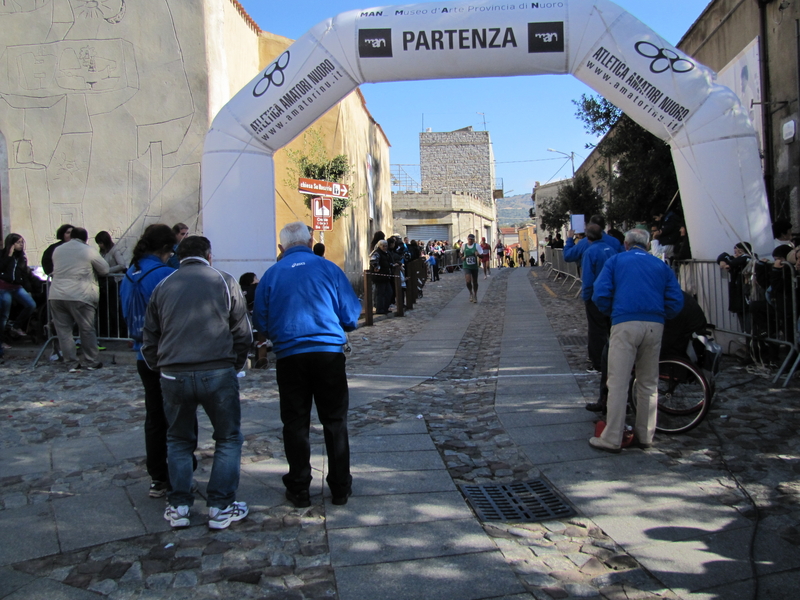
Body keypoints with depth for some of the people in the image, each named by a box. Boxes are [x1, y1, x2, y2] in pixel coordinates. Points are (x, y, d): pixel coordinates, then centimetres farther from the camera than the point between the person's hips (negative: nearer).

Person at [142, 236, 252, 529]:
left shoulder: (163, 286, 11)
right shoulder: (224, 281, 4)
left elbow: (149, 340, 14)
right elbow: (243, 334, 3)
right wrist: (235, 366, 16)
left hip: (173, 375, 3)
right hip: (218, 373, -2)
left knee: (178, 440, 20)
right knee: (228, 439, 12)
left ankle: (178, 506, 19)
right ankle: (220, 507, 11)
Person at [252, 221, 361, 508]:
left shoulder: (271, 275, 0)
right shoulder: (329, 269, -1)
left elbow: (261, 322, 6)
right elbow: (351, 316, 2)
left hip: (289, 356, 1)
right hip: (329, 353, 0)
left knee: (295, 424, 12)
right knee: (335, 421, 12)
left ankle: (299, 490, 19)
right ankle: (340, 487, 19)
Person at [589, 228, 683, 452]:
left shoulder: (616, 260, 13)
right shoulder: (661, 265, 20)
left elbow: (600, 294, 1)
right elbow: (676, 301, 10)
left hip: (625, 324, -3)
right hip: (655, 326, 3)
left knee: (618, 383, -3)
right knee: (649, 383, 13)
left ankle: (612, 439, -3)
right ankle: (645, 435, 20)